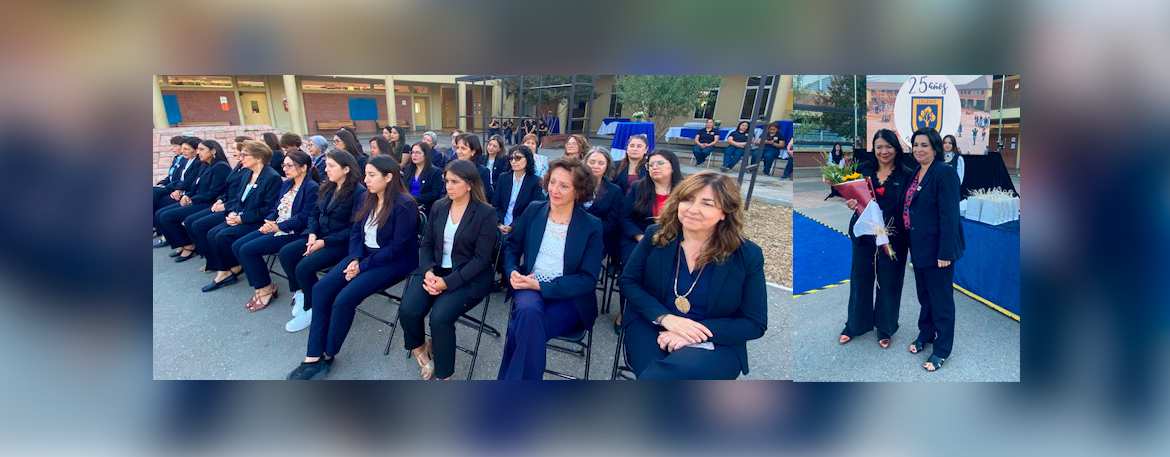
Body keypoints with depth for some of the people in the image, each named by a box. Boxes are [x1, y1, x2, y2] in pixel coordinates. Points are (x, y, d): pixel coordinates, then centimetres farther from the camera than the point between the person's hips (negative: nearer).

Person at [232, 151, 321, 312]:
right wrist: (269, 222, -3)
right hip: (275, 227, 9)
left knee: (247, 250, -18)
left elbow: (305, 217, -19)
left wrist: (278, 226, -19)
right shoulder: (287, 184, 15)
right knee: (237, 246, -1)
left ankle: (266, 288, 1)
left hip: (293, 232, -9)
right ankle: (259, 286, 6)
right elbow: (276, 208, 17)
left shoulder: (312, 188, -13)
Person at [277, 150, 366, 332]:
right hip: (321, 237, 8)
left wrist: (325, 242, -20)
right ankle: (299, 292, 10)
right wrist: (312, 233, -5)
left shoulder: (359, 192, -16)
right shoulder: (327, 187, 9)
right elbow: (314, 213, 15)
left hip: (341, 243, -8)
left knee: (304, 267, -21)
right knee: (285, 253, -9)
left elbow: (354, 229, -19)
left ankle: (311, 309, 1)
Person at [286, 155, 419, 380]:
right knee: (321, 289, -9)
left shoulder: (404, 205, -17)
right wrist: (355, 258, -9)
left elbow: (398, 247, -20)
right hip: (364, 255, 8)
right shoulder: (369, 199, 8)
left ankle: (327, 356, 3)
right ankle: (313, 357, -5)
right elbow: (356, 230, 9)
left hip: (393, 262, -8)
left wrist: (362, 266, -18)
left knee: (344, 299, -22)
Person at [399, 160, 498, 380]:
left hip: (468, 278, -4)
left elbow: (481, 259, -12)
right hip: (434, 270, 5)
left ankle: (444, 376, -5)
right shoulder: (438, 207, 8)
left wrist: (448, 282, -21)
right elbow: (426, 244, 9)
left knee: (440, 317, -28)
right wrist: (428, 271, -12)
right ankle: (421, 347, 13)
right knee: (407, 311, -20)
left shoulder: (486, 213, -8)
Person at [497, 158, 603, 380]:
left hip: (569, 298, -2)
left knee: (521, 330, -30)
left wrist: (542, 286, -16)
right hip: (530, 288, 2)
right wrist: (512, 272, -5)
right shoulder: (533, 210, 6)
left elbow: (588, 279, -7)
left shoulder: (592, 226, -4)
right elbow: (511, 245, 17)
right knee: (529, 312, -34)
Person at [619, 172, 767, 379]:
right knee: (652, 371, -32)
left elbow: (755, 324, -3)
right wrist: (665, 317, -15)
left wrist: (698, 333, -18)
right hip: (650, 327, 2)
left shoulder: (748, 255, -5)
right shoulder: (656, 235, 1)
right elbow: (628, 281, 3)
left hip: (716, 344, -1)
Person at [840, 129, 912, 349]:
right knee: (860, 279, 11)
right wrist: (851, 204, -16)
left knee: (889, 283, 10)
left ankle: (885, 329, 30)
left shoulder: (906, 175, -3)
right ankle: (855, 325, 30)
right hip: (864, 234, 2)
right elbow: (851, 194, 7)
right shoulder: (863, 169, 2)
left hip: (893, 238, -1)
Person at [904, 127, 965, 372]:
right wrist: (910, 241, 11)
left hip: (937, 247, -8)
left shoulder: (944, 173, -17)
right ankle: (925, 334, 39)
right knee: (924, 294, 22)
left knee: (941, 299, 6)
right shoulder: (915, 173, 8)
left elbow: (949, 216, -20)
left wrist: (945, 252, -22)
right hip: (919, 246, 8)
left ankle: (942, 350, 20)